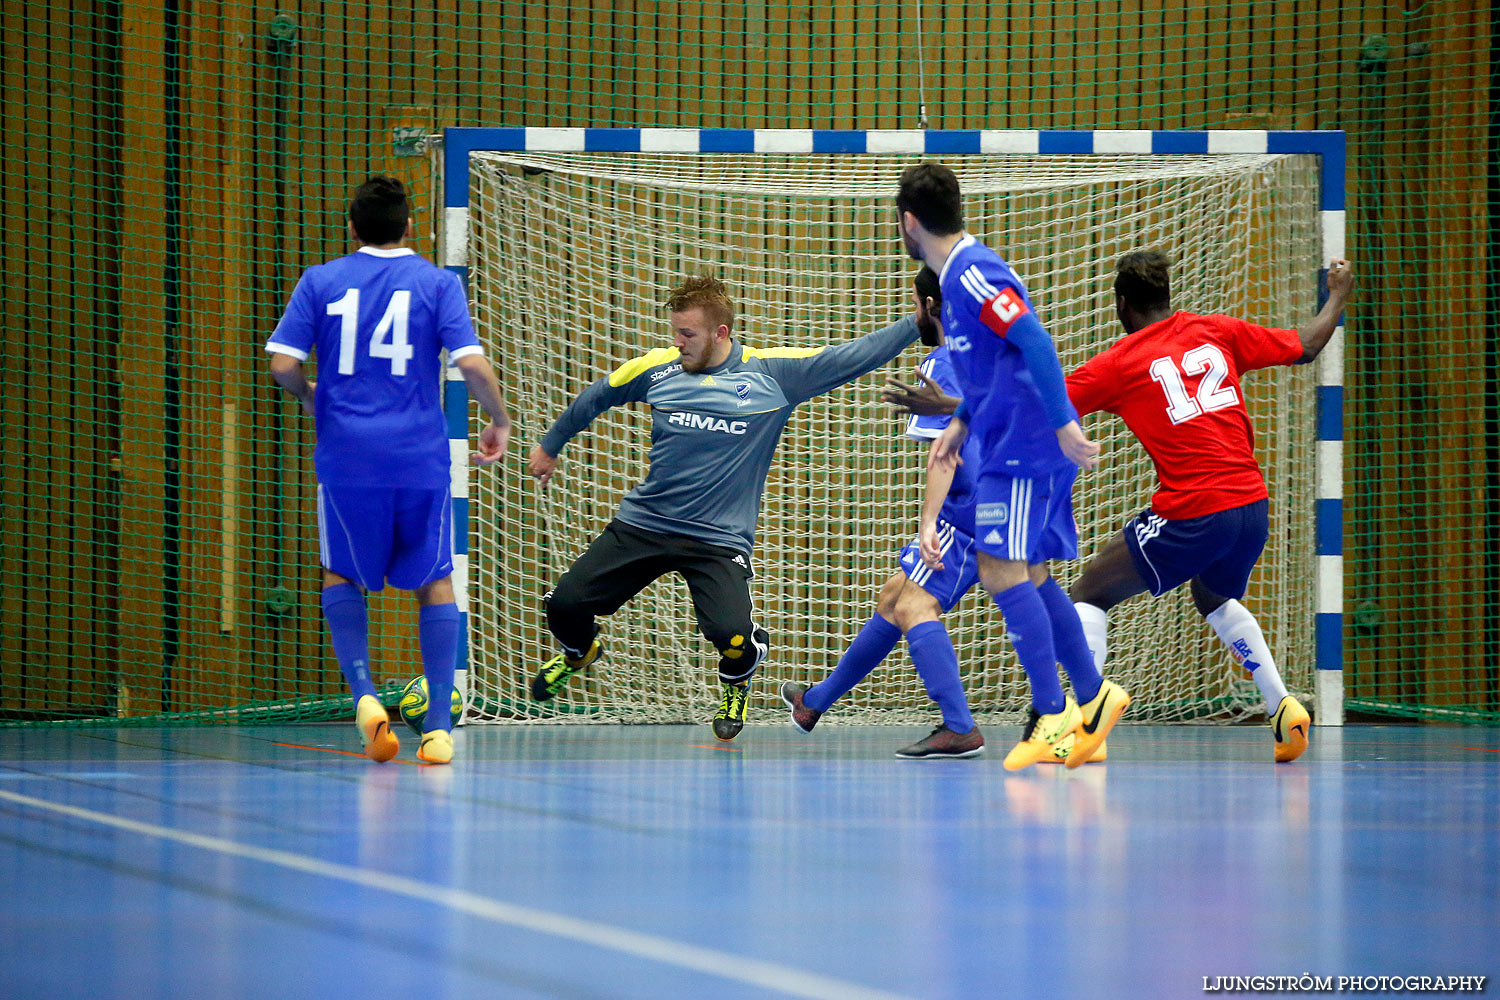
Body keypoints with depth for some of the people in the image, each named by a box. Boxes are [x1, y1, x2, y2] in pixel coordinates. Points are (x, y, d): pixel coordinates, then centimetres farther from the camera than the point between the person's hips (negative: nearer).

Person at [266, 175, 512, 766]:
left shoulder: (320, 281, 4)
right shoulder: (437, 283, 1)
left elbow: (282, 364, -2)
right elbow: (472, 364, -8)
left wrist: (307, 397, 20)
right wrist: (499, 421, 9)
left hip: (346, 457, 0)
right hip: (420, 460, 0)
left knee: (342, 578, 18)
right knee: (435, 583, 13)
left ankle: (363, 692, -5)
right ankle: (438, 727, 3)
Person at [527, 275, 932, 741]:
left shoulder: (774, 373, -6)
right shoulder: (656, 368, 1)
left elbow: (852, 357, -7)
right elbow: (596, 397, 19)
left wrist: (919, 324, -15)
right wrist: (550, 445, 30)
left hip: (718, 540, -3)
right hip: (641, 524, 3)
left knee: (732, 633, -25)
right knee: (565, 604, -3)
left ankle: (736, 686, 15)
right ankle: (579, 653, 37)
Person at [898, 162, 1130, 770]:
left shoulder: (973, 274, -15)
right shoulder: (962, 274, 17)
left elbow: (1035, 343, -25)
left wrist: (1064, 425, -28)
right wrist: (960, 423, 27)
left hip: (1024, 447, -10)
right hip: (1013, 446, 10)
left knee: (1002, 571, -13)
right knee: (1029, 576, 12)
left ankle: (1052, 716, -14)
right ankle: (1093, 699, 17)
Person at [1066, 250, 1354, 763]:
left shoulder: (1117, 363, -1)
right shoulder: (1216, 331, 10)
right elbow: (1305, 346, 19)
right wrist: (1338, 296, 37)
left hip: (1193, 514, -6)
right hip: (1253, 506, 6)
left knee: (1090, 591, 7)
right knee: (1215, 597, 34)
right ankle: (1283, 708, 23)